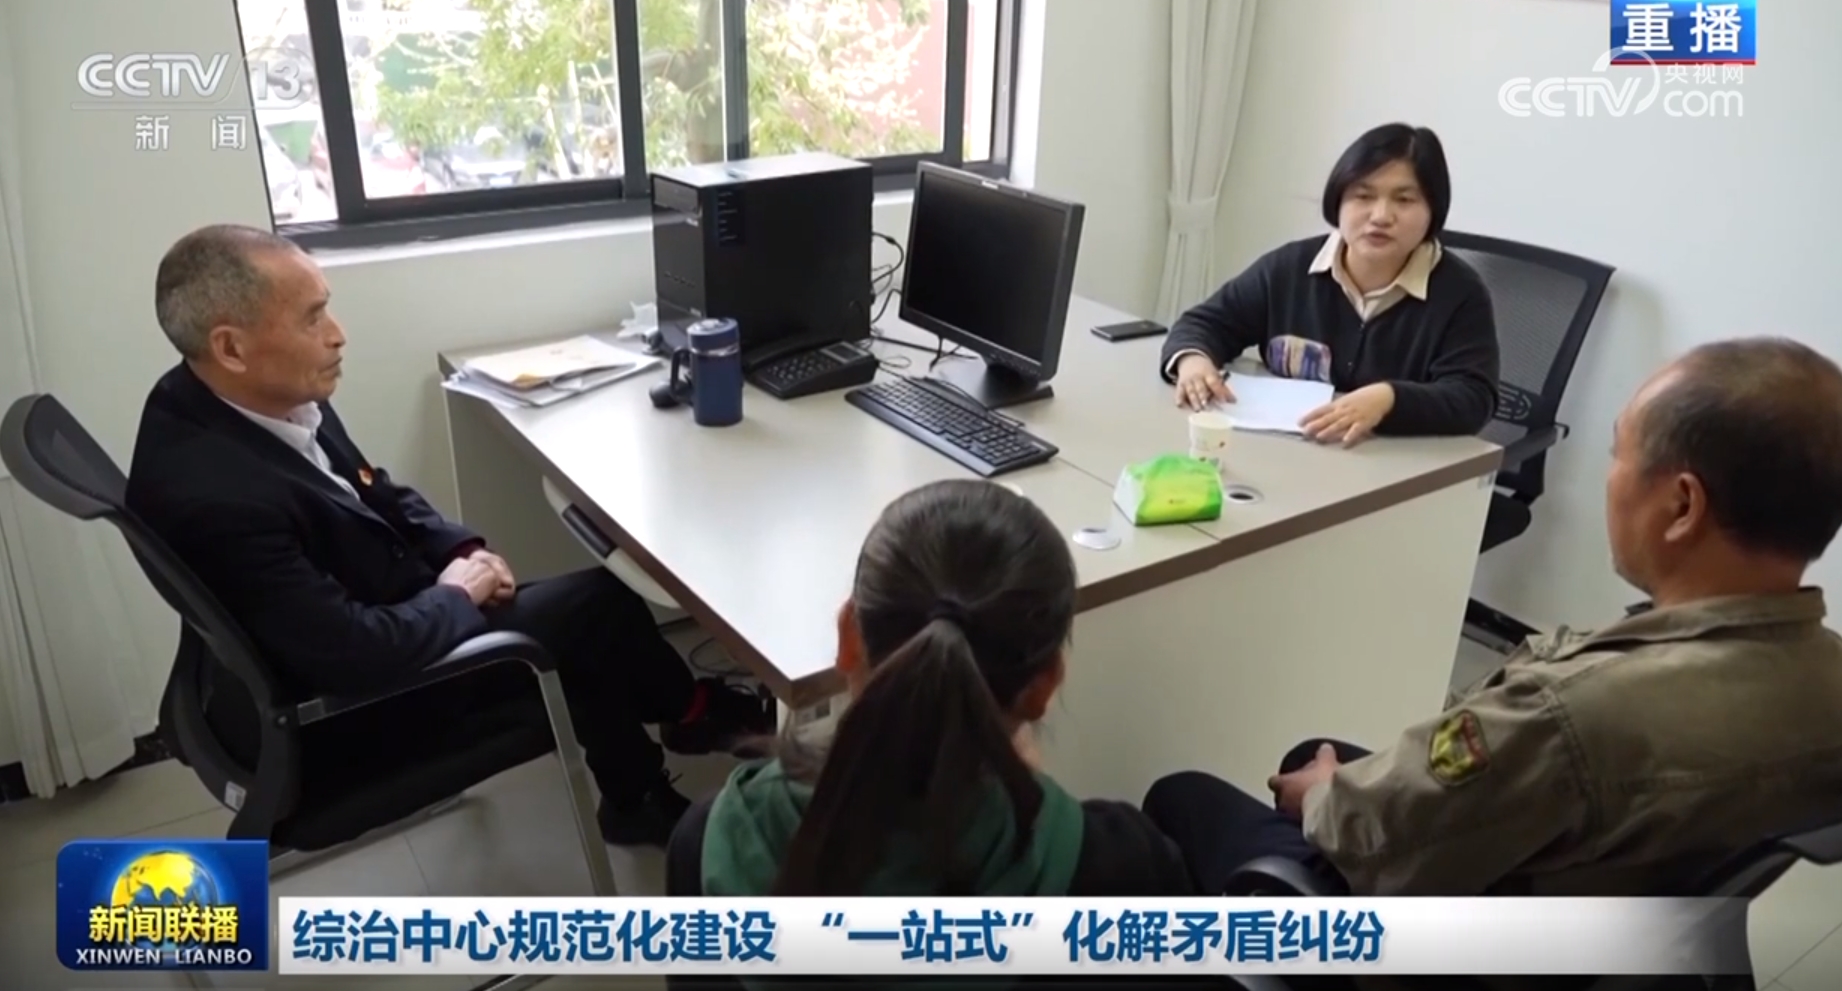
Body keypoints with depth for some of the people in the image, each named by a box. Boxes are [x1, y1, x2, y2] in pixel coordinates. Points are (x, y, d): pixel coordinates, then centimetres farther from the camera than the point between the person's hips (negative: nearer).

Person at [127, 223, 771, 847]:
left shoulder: (270, 395, -8)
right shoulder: (213, 495, -35)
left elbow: (377, 494, 10)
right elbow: (359, 654, -32)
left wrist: (460, 549, -6)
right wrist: (457, 593, -15)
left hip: (364, 613, 8)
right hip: (346, 705, -8)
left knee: (588, 607, 7)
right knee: (598, 602, -4)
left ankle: (637, 797, 27)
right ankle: (693, 714, 25)